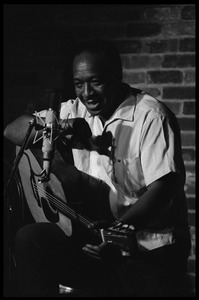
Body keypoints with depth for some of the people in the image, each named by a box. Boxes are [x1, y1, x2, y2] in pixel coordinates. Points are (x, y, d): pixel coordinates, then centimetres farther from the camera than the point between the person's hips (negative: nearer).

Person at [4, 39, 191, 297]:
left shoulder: (150, 116, -11)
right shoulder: (76, 111, 8)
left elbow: (162, 188, -19)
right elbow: (12, 130, 2)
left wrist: (120, 228, -35)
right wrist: (55, 129, -20)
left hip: (152, 254, -4)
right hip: (99, 240, 5)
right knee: (31, 238, -15)